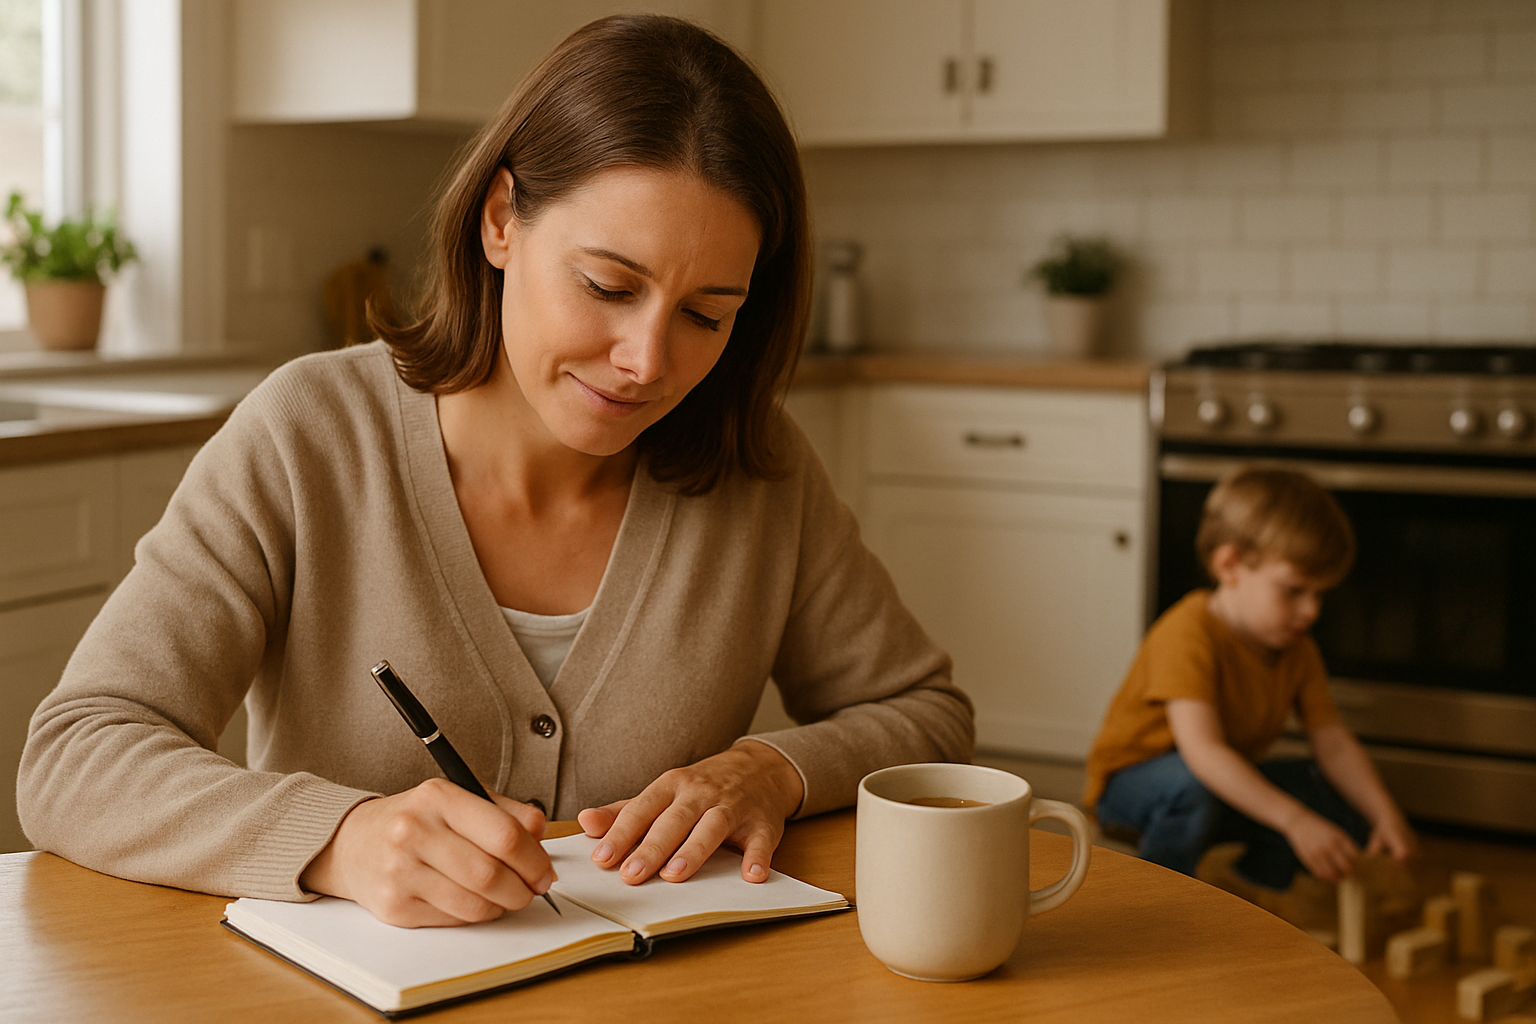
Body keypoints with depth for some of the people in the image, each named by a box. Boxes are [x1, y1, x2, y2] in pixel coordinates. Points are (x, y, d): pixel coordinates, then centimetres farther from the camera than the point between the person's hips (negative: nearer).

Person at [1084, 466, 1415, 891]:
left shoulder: (1297, 651, -4)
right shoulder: (1190, 634, -31)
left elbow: (1334, 743, -4)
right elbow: (1202, 749, -41)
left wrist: (1386, 816, -22)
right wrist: (1295, 820, -49)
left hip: (1224, 783, 7)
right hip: (1131, 781, -7)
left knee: (1343, 799, -5)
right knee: (1192, 782, -40)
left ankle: (1251, 887, 17)